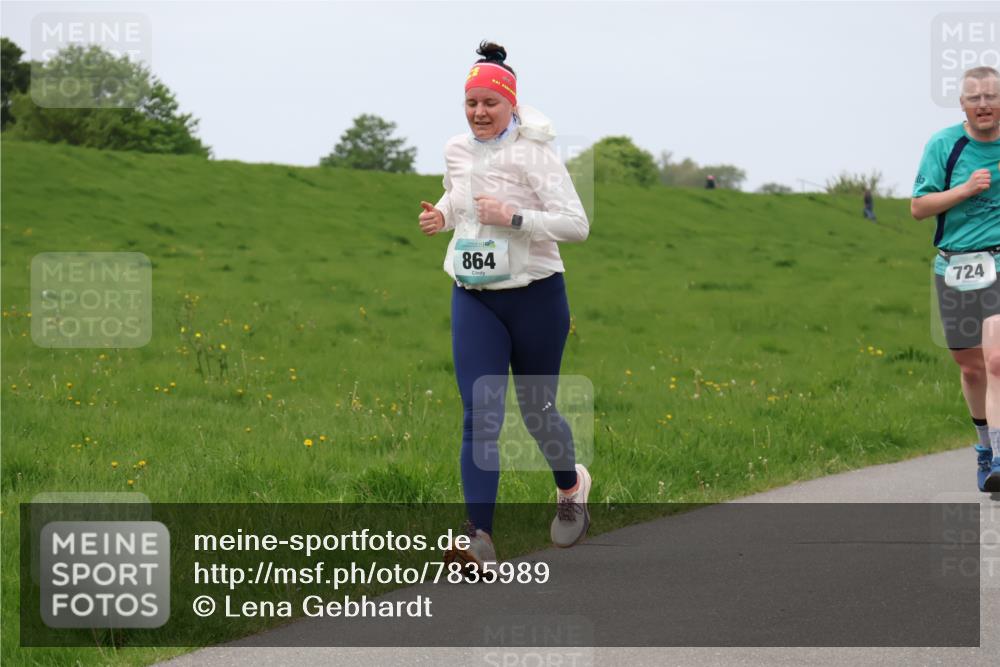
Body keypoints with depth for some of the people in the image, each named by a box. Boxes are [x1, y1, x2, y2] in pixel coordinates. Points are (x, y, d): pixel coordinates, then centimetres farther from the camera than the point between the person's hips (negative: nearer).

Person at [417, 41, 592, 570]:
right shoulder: (457, 151, 3)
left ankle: (571, 486, 44)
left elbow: (577, 224, -18)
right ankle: (479, 537, -18)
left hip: (535, 296, -3)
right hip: (473, 300, 3)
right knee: (479, 417, -10)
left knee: (537, 410, 12)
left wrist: (512, 218, -26)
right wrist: (440, 216, 4)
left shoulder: (534, 154, -13)